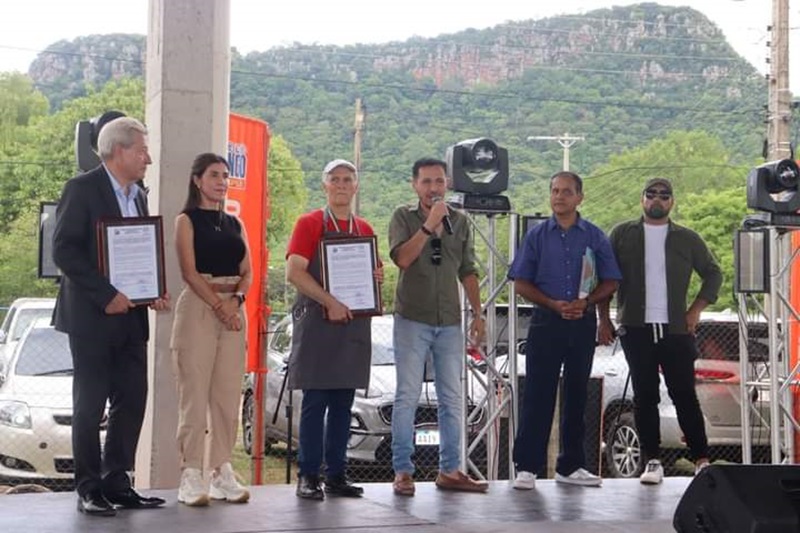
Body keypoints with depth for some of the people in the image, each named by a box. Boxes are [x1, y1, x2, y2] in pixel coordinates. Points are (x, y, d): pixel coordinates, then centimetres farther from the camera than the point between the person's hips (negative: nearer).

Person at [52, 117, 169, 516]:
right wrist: (106, 296, -18)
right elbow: (64, 250, -14)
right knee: (90, 404, -1)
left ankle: (116, 483, 14)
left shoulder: (138, 197, 16)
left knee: (132, 401, 6)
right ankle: (88, 490, 7)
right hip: (92, 317, -7)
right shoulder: (82, 188, -7)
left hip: (130, 315, 7)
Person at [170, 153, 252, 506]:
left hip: (233, 310, 5)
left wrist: (237, 300, -10)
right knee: (195, 394, -7)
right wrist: (218, 305, -16)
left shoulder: (235, 224, 17)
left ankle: (223, 472, 7)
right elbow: (189, 271, -8)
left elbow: (247, 272, 10)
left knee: (228, 396, 3)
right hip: (198, 307, -5)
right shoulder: (187, 220, 3)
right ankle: (191, 475, -6)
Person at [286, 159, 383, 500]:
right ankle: (308, 476, 0)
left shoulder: (365, 229, 14)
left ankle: (336, 475, 13)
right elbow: (294, 272, -11)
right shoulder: (309, 224, -1)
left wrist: (377, 278, 0)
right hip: (317, 323, -5)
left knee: (343, 404, 7)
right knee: (315, 402, -5)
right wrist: (330, 303, -19)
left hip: (354, 324, 5)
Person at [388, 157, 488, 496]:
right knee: (407, 397, -4)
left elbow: (468, 272, 16)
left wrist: (477, 314, 12)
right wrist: (429, 224, -18)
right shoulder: (404, 217, 1)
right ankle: (402, 472, 1)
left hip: (449, 322, 4)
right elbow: (402, 258, -16)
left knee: (451, 399, 6)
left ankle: (449, 471, 13)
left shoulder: (460, 222, 12)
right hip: (413, 319, -4)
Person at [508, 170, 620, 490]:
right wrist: (553, 304, -11)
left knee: (577, 394, 8)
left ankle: (571, 466, 17)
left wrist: (586, 302, -11)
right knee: (538, 394, -5)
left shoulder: (594, 237, 7)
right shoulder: (537, 235, 5)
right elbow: (521, 283, 3)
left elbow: (610, 282, 7)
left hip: (582, 323, 2)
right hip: (546, 321, -2)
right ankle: (527, 467, -3)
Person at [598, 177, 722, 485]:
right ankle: (652, 461, 7)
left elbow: (713, 274, 16)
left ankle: (701, 460, 5)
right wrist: (604, 319, 3)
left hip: (676, 330, 0)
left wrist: (696, 310, 5)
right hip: (636, 330, 0)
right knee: (645, 397, 2)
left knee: (684, 395, -1)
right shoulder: (622, 234, 8)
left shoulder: (687, 239, 10)